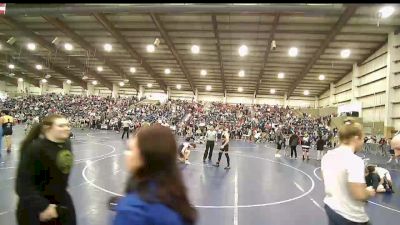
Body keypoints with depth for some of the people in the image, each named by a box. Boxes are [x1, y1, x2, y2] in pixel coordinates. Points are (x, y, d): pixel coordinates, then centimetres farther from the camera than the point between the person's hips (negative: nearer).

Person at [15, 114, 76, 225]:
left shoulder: (66, 143, -3)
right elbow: (24, 184, -26)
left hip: (61, 199, 7)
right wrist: (43, 207, -29)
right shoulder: (35, 149, -25)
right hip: (35, 207, -7)